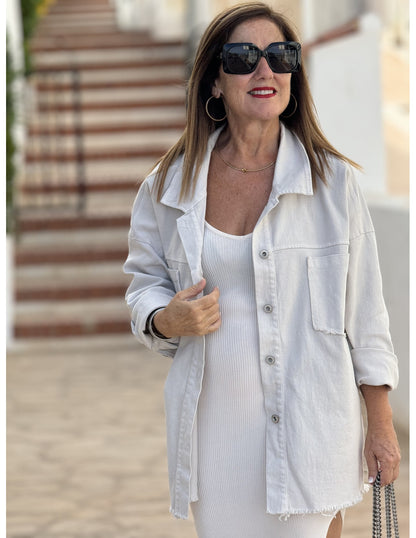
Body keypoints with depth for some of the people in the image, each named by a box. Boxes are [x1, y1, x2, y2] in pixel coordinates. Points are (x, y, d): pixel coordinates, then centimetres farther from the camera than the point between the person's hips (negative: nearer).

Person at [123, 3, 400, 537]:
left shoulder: (333, 179, -2)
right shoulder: (170, 184, 3)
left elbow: (364, 311, 1)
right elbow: (145, 279, 15)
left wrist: (382, 426, 1)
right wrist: (165, 320, -9)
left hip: (308, 428, -2)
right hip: (210, 428, 2)